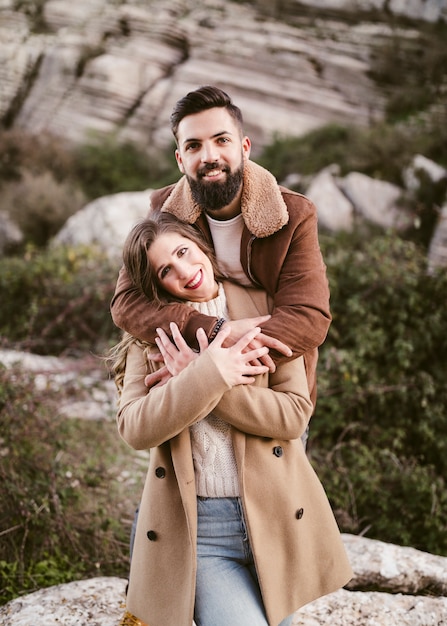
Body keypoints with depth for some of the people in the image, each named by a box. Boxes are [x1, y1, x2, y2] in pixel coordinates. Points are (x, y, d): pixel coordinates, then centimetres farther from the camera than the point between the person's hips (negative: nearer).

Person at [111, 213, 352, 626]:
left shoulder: (265, 310, 2)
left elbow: (295, 414, -7)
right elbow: (134, 429, -10)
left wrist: (198, 379, -13)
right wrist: (209, 375, -20)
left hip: (275, 515, 1)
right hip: (196, 529, -1)